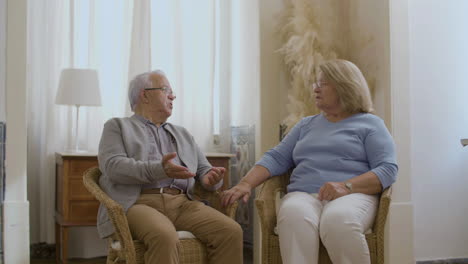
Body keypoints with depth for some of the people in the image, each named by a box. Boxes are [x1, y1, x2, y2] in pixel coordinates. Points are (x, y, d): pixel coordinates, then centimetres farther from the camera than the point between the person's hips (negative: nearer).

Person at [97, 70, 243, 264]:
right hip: (139, 203, -4)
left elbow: (203, 169, 24)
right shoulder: (117, 126, 14)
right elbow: (113, 166, -4)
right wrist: (159, 170, -21)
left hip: (182, 204, 5)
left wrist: (210, 178, -3)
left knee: (231, 231, -22)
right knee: (165, 237, -38)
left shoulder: (182, 134, 30)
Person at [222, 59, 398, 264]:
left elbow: (388, 169, -1)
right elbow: (276, 158, 18)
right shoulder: (306, 124, 28)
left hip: (353, 195, -2)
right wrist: (246, 184, 0)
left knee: (338, 221, -39)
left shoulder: (370, 124, 13)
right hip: (303, 195, 3)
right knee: (294, 217, -35)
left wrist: (346, 186, -17)